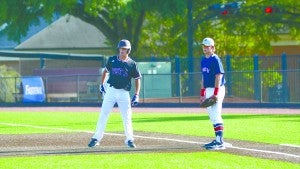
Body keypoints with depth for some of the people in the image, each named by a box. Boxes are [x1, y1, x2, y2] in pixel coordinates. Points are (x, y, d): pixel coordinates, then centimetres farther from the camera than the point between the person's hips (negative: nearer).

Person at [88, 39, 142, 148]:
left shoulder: (132, 64, -2)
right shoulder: (112, 60, 2)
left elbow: (137, 79, 3)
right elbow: (106, 71, 20)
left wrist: (136, 96, -4)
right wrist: (102, 84, 12)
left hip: (124, 93, -1)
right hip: (110, 90, 1)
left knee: (127, 117, -2)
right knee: (103, 114, -2)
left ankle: (129, 139, 9)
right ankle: (96, 138, 1)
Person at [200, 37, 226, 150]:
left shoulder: (215, 59, -11)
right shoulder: (203, 60, 14)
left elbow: (218, 76, -17)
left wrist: (215, 93, -22)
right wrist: (202, 93, 16)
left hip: (217, 90, -9)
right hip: (208, 90, 9)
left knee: (216, 115, -14)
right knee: (212, 117, 11)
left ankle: (220, 142, -17)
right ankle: (217, 140, 18)